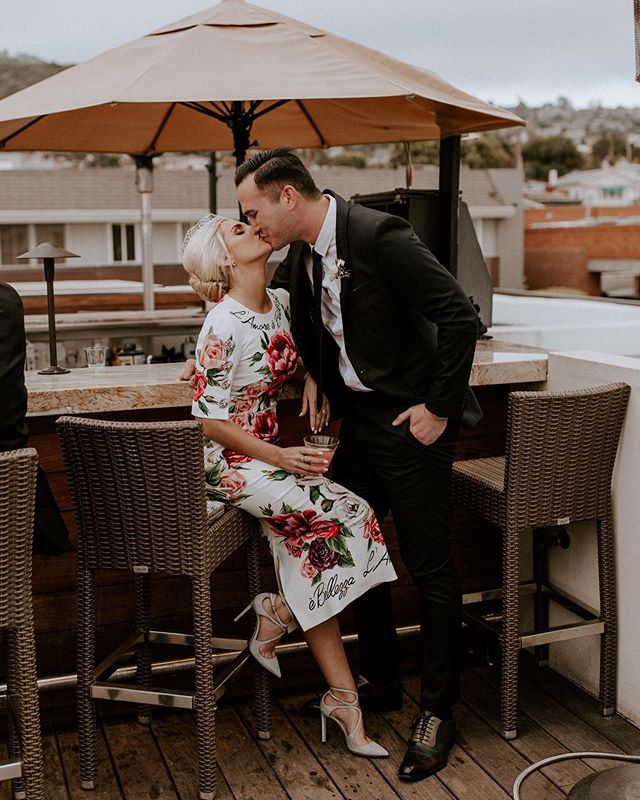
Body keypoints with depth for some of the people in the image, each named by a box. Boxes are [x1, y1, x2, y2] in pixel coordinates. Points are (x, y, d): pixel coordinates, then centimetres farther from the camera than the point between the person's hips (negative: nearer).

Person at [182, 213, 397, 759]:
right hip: (228, 462, -7)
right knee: (348, 515, -19)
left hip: (270, 453, 7)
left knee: (314, 559, -4)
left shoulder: (280, 304, 5)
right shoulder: (224, 326, -17)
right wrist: (279, 458, -19)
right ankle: (278, 613, 3)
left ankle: (342, 699, 3)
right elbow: (207, 420, -16)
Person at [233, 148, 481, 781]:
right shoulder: (300, 255, 4)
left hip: (410, 421, -8)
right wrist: (315, 372, 9)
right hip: (358, 419, 9)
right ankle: (379, 682, 33)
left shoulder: (379, 235, -21)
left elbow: (460, 317, -23)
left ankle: (436, 712, 16)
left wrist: (439, 408, -19)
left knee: (430, 567, 1)